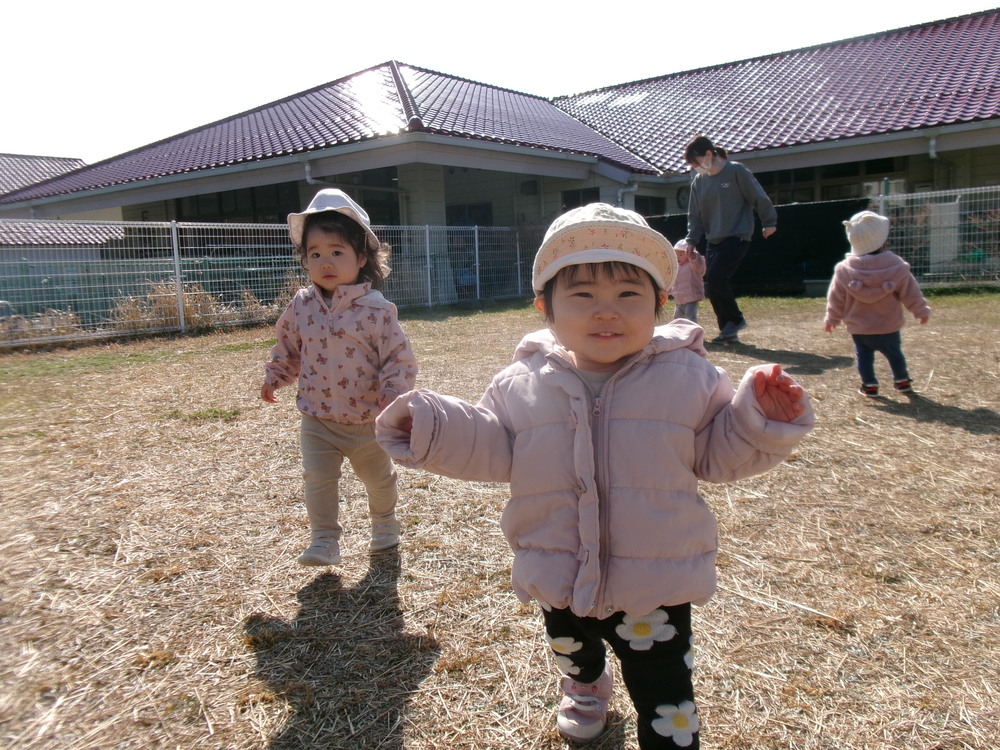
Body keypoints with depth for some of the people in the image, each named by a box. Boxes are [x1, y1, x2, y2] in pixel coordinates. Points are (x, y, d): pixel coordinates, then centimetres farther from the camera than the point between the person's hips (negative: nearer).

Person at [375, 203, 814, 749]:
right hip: (559, 580, 4)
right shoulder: (523, 384, -9)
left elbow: (718, 453, -5)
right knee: (570, 651, 33)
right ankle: (585, 686, 68)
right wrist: (433, 427, -17)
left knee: (664, 703, 8)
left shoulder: (687, 376, -11)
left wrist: (761, 422, -22)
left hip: (656, 586, -3)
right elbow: (491, 449, -3)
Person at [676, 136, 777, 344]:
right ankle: (728, 331, 14)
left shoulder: (736, 171, -8)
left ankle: (735, 319, 1)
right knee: (713, 286, 2)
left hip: (737, 237, -6)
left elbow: (759, 198, -3)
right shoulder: (698, 182, 8)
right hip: (714, 241, 7)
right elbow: (695, 215, 12)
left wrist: (769, 222, 1)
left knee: (715, 279, -19)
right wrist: (691, 241, 4)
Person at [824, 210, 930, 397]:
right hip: (889, 327, 1)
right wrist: (922, 311, 14)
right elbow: (910, 294, -2)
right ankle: (902, 381, 34)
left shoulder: (844, 270, -11)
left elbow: (836, 298, -1)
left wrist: (832, 319, 13)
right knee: (894, 353, 19)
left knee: (863, 355, 13)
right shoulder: (896, 267, -12)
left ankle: (869, 385, 11)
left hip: (859, 328, -1)